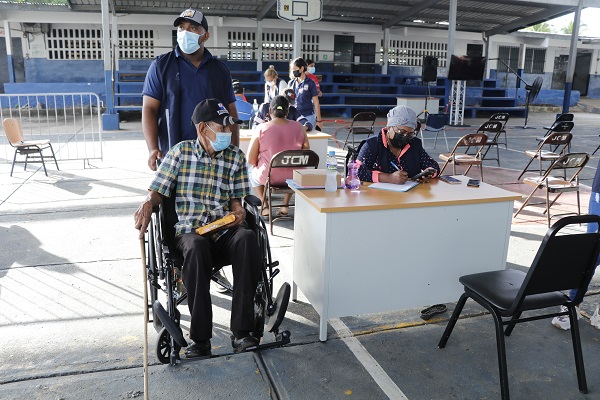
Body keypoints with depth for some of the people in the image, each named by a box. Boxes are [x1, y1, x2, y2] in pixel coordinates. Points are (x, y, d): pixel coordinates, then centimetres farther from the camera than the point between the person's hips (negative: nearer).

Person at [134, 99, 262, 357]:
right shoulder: (180, 151, 8)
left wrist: (238, 212, -11)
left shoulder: (236, 157, 13)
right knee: (197, 247, -38)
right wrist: (147, 203, -15)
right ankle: (200, 338, -28)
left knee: (247, 238, -34)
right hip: (189, 229, -1)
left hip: (224, 227, 2)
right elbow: (158, 191, 8)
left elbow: (235, 200, 13)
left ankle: (241, 332, -32)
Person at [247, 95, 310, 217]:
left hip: (268, 177, -2)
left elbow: (251, 160, -8)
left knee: (252, 170, 31)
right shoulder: (298, 127, -4)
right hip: (294, 177, 3)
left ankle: (265, 206, 21)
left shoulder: (261, 129, -11)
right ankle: (285, 205, 30)